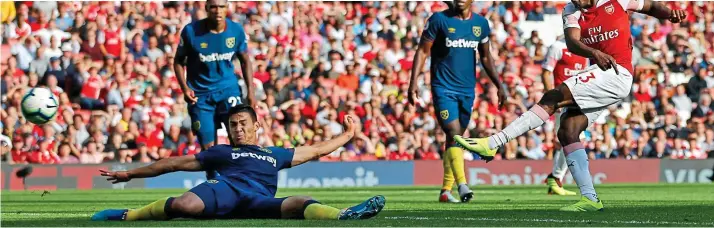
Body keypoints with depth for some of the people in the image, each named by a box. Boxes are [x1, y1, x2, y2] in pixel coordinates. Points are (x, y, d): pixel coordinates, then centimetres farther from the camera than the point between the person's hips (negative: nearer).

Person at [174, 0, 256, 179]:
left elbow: (245, 61, 9)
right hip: (200, 95, -1)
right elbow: (179, 61, 1)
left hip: (228, 89, 1)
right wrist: (184, 87, -13)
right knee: (208, 148, 1)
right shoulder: (191, 31, -11)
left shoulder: (236, 30, -5)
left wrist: (250, 90, 1)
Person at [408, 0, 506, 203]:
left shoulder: (481, 23, 8)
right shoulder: (439, 20, -5)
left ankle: (446, 190, 16)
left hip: (467, 89, 5)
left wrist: (498, 85, 14)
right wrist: (413, 83, -11)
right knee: (454, 134, -17)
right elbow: (423, 51, -3)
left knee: (456, 138, 8)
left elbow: (485, 57, 18)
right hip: (444, 88, -5)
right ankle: (462, 185, -26)